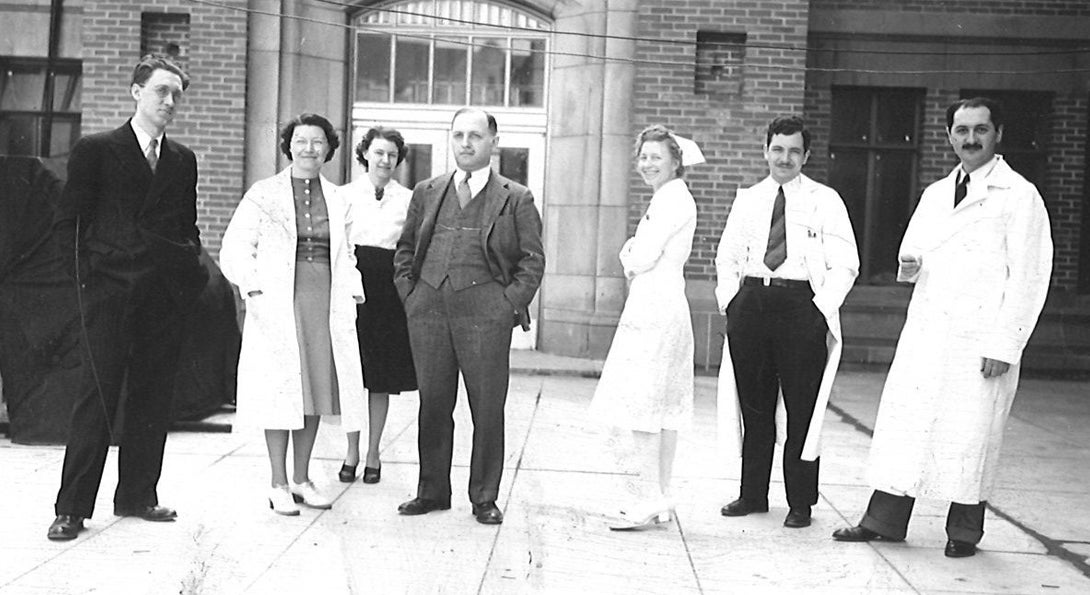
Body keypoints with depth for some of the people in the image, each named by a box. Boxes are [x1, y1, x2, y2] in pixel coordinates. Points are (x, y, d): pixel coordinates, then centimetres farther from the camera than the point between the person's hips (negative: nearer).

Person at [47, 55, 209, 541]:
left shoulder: (183, 160, 15)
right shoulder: (95, 150, 3)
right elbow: (66, 223, 1)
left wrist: (189, 273, 6)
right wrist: (88, 275, -6)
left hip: (166, 296, 4)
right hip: (110, 294, -4)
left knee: (154, 397, 7)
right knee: (98, 396, -5)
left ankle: (137, 496, 18)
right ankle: (72, 508, 2)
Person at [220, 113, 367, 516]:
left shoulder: (338, 200, 15)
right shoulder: (263, 194, 3)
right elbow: (235, 249, -1)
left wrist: (351, 292, 8)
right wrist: (253, 289, -12)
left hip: (327, 305, 4)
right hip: (278, 303, -4)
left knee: (315, 391, 7)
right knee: (280, 390, -4)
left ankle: (302, 479, 17)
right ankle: (279, 485, 5)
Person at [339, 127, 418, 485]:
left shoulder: (408, 199, 5)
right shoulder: (345, 195, 6)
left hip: (389, 290, 0)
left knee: (382, 378, 4)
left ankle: (373, 454, 16)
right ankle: (352, 452, 16)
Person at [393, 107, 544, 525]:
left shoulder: (516, 199, 6)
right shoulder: (426, 193, 16)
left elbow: (532, 259, 4)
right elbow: (405, 249, 20)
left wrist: (511, 303, -6)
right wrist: (409, 292, 7)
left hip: (485, 313, -3)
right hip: (428, 311, 3)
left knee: (488, 408, 0)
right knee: (432, 404, 8)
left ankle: (485, 498, 12)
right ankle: (432, 491, 20)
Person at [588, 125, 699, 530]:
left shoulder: (672, 199, -12)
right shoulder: (671, 198, 19)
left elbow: (643, 258, -16)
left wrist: (629, 258, 3)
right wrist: (635, 256, 2)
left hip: (654, 310, -10)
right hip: (661, 309, 10)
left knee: (642, 405, -9)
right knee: (663, 406, 11)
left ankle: (650, 497, -6)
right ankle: (660, 498, 16)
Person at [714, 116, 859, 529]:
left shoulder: (824, 201, 4)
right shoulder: (747, 200, 14)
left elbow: (845, 264, 0)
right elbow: (727, 256, 19)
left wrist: (823, 306, -11)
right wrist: (730, 297, 5)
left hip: (801, 305, -3)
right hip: (750, 304, 3)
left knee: (802, 409, 0)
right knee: (753, 406, 9)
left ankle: (800, 503, 10)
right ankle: (752, 495, 20)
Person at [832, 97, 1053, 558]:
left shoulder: (1020, 196, -2)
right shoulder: (935, 193, 16)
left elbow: (1028, 277, -7)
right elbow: (913, 248, 25)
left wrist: (1004, 344, -13)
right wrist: (908, 266, -1)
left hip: (980, 341, -5)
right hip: (924, 331, 5)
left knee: (970, 433, 1)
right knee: (904, 419, 5)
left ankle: (963, 531, 16)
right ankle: (884, 520, 13)